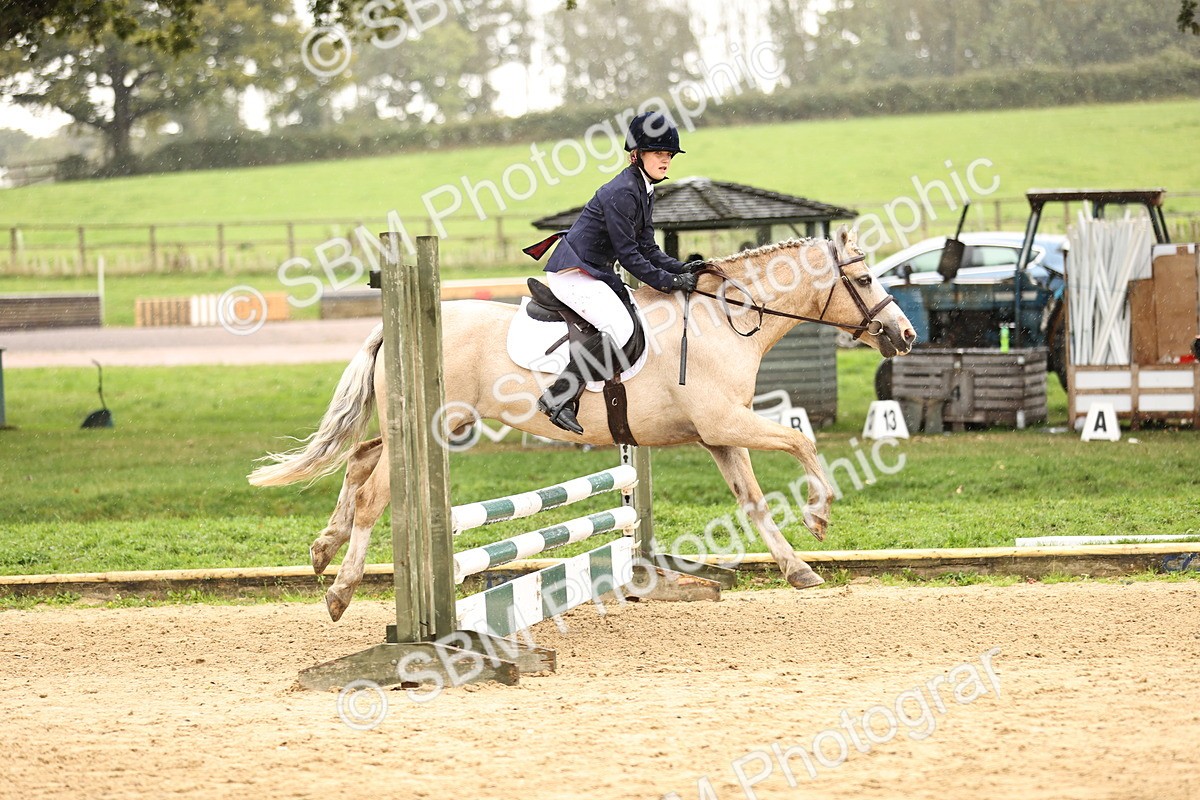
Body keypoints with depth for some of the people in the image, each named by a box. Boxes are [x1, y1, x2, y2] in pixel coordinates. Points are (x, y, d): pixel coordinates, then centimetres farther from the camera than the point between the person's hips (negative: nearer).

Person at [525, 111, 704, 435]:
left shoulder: (644, 192, 13)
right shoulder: (621, 192, -19)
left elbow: (647, 249, 14)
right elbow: (628, 253, -20)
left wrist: (681, 269, 0)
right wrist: (668, 282, -18)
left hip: (595, 274, 11)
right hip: (573, 273, -11)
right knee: (618, 327, -28)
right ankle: (556, 399, -26)